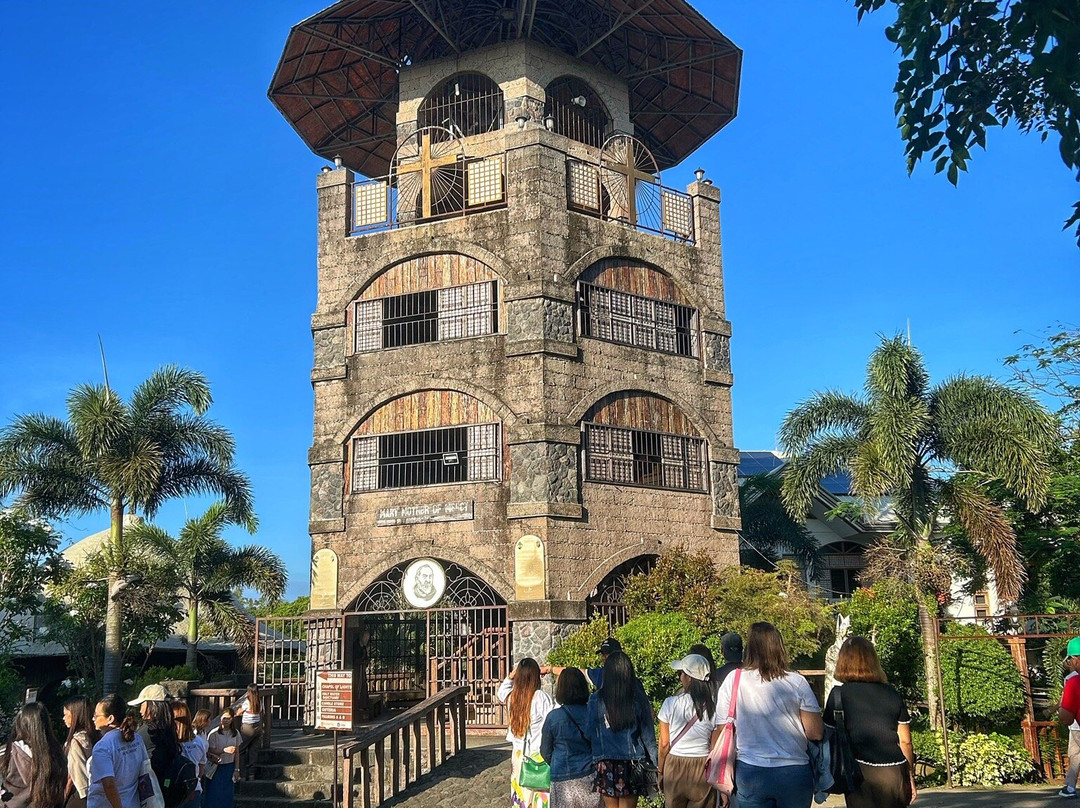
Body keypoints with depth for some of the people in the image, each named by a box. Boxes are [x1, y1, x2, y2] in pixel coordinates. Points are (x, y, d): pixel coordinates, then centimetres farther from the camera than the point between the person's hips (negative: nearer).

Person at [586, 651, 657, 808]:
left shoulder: (596, 700, -6)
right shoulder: (638, 699, -5)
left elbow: (589, 733, -3)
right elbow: (648, 734, 0)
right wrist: (653, 765, 8)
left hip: (607, 764, 0)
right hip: (632, 764, 0)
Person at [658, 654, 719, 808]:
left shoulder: (670, 704, -11)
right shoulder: (714, 707, -9)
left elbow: (664, 744, -5)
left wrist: (660, 771, 8)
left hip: (674, 767, 0)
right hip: (703, 769, 0)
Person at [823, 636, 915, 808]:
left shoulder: (839, 693, -1)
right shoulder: (891, 694, 9)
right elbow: (905, 741, 11)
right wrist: (911, 777, 21)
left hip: (862, 774, -3)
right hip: (896, 773, 4)